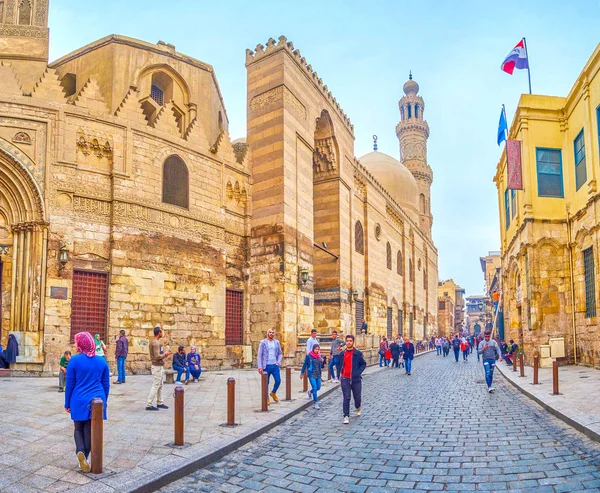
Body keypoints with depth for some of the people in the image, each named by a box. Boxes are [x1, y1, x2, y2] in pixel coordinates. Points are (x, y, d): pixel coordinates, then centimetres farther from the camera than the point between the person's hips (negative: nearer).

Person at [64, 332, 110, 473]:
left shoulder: (75, 360, -7)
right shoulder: (102, 361, 3)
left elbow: (69, 384, -2)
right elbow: (106, 384, 8)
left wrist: (67, 404, 8)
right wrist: (104, 401, 20)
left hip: (79, 402, -2)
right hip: (97, 402, 2)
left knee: (79, 429, 13)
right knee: (90, 431, 12)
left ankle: (80, 452, -10)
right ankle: (84, 458, 14)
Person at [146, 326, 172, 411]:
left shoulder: (156, 341, 12)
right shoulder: (155, 343, -19)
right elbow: (157, 356, -23)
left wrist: (165, 353, 10)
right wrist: (165, 354, -9)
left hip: (160, 366, 10)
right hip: (157, 366, -10)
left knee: (160, 386, 15)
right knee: (155, 386, -6)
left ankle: (160, 403, 23)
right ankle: (149, 405, -2)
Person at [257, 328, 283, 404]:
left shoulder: (277, 342, 7)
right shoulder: (263, 342, -3)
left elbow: (280, 353, 14)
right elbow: (259, 355, -5)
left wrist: (279, 361, -3)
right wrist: (260, 367, -11)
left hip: (275, 365, 3)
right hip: (266, 366, -3)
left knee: (278, 381, -2)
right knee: (266, 383, 5)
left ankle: (273, 393, 25)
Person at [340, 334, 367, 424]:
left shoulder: (358, 353, -3)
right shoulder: (342, 353, 5)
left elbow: (364, 364, 1)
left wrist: (358, 372, -12)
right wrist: (341, 373, 9)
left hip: (356, 379, -1)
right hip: (345, 379, 1)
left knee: (357, 397, 10)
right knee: (346, 398, -3)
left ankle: (357, 407, 42)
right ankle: (346, 416, 2)